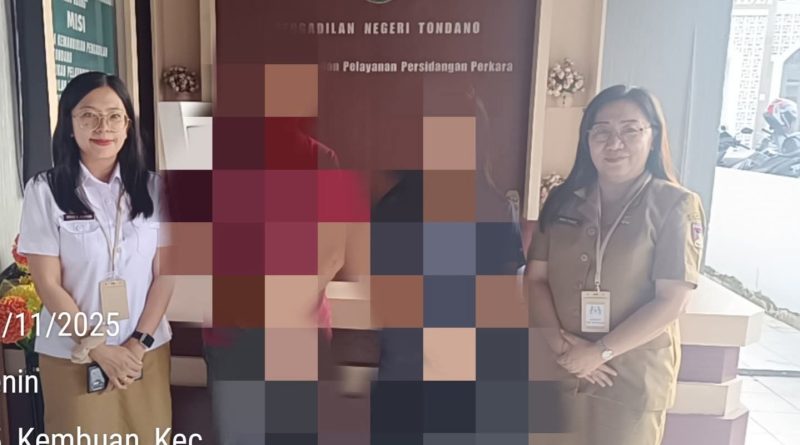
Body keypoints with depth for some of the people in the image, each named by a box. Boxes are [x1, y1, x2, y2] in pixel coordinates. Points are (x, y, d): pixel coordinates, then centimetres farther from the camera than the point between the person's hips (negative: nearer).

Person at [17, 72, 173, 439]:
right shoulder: (44, 191, -8)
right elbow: (48, 285, -8)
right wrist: (99, 350, -10)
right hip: (73, 354, -2)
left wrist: (139, 343, -8)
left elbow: (164, 274, -1)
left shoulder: (152, 188, -1)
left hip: (146, 348, 2)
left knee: (148, 437, 14)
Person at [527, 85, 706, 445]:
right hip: (563, 368, 3)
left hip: (634, 377, -2)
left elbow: (671, 301, -13)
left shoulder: (676, 206, -8)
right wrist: (557, 341, -13)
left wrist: (600, 352, -15)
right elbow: (536, 278, 1)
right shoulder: (563, 201, 1)